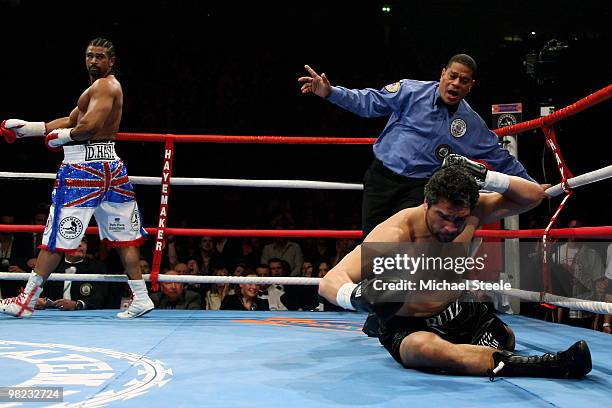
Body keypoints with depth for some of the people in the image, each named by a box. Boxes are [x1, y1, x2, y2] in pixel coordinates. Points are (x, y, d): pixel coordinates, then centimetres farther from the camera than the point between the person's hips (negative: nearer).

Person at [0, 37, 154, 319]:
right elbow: (70, 121, 23)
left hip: (84, 165, -10)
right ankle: (140, 298, 12)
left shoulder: (104, 85, -8)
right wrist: (27, 128, 19)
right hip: (109, 166, 10)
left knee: (57, 235, -4)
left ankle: (26, 300, 4)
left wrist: (61, 136, -6)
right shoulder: (106, 87, 23)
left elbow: (89, 125, -24)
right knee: (123, 235, 9)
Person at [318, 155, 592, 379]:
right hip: (406, 327, -8)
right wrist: (358, 297, -56)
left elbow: (534, 195, -2)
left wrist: (486, 178, -20)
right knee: (427, 349, -38)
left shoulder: (471, 213, -12)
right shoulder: (395, 233, -28)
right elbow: (329, 282, -32)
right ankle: (540, 366, -41)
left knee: (505, 339, -10)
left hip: (458, 313, 8)